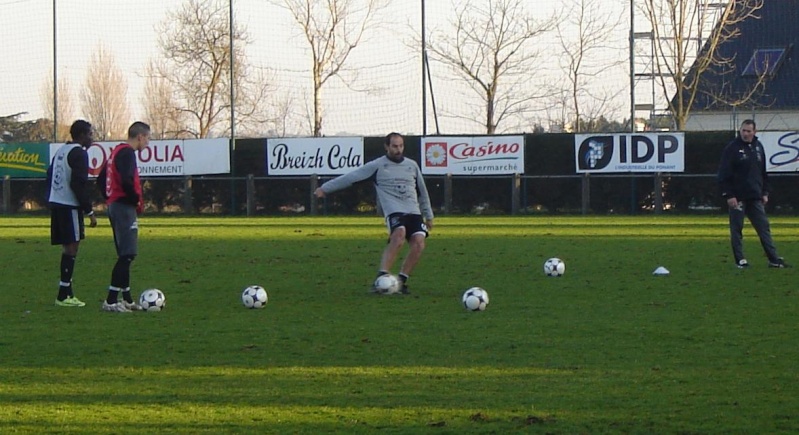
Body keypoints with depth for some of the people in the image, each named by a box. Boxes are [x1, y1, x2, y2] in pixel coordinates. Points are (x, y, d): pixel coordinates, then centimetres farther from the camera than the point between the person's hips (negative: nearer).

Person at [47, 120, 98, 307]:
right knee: (71, 248, -7)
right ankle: (64, 295, -10)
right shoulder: (79, 153, -10)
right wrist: (89, 212, -14)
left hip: (56, 203, 9)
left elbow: (50, 176, 20)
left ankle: (67, 293, 12)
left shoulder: (60, 151, 18)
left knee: (68, 248, 12)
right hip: (70, 205, -9)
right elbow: (79, 184, -17)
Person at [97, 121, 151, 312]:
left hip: (114, 205, 10)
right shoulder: (127, 153, -13)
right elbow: (126, 181, -26)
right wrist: (137, 201, -13)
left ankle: (127, 298, 20)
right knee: (127, 255, -11)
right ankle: (111, 300, -14)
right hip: (124, 208, -10)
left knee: (125, 255, 15)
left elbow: (101, 179, 23)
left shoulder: (117, 152, 18)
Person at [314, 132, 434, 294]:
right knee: (399, 235, -33)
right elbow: (350, 177, 7)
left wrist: (428, 215, 30)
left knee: (418, 243, -18)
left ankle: (402, 281, -6)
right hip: (394, 212, -5)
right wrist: (325, 188, 8)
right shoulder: (377, 166, 6)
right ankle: (381, 277, -35)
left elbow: (422, 191, 28)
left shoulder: (412, 165, 18)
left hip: (414, 212, 5)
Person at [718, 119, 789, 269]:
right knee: (736, 229, 1)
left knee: (764, 228, 4)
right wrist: (728, 195, -16)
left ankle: (774, 260, 5)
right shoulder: (732, 148, -7)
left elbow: (763, 172, 18)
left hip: (755, 198, 5)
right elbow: (724, 174, -10)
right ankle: (740, 260, 8)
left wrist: (765, 192, 13)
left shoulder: (758, 147, 11)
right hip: (737, 198, -5)